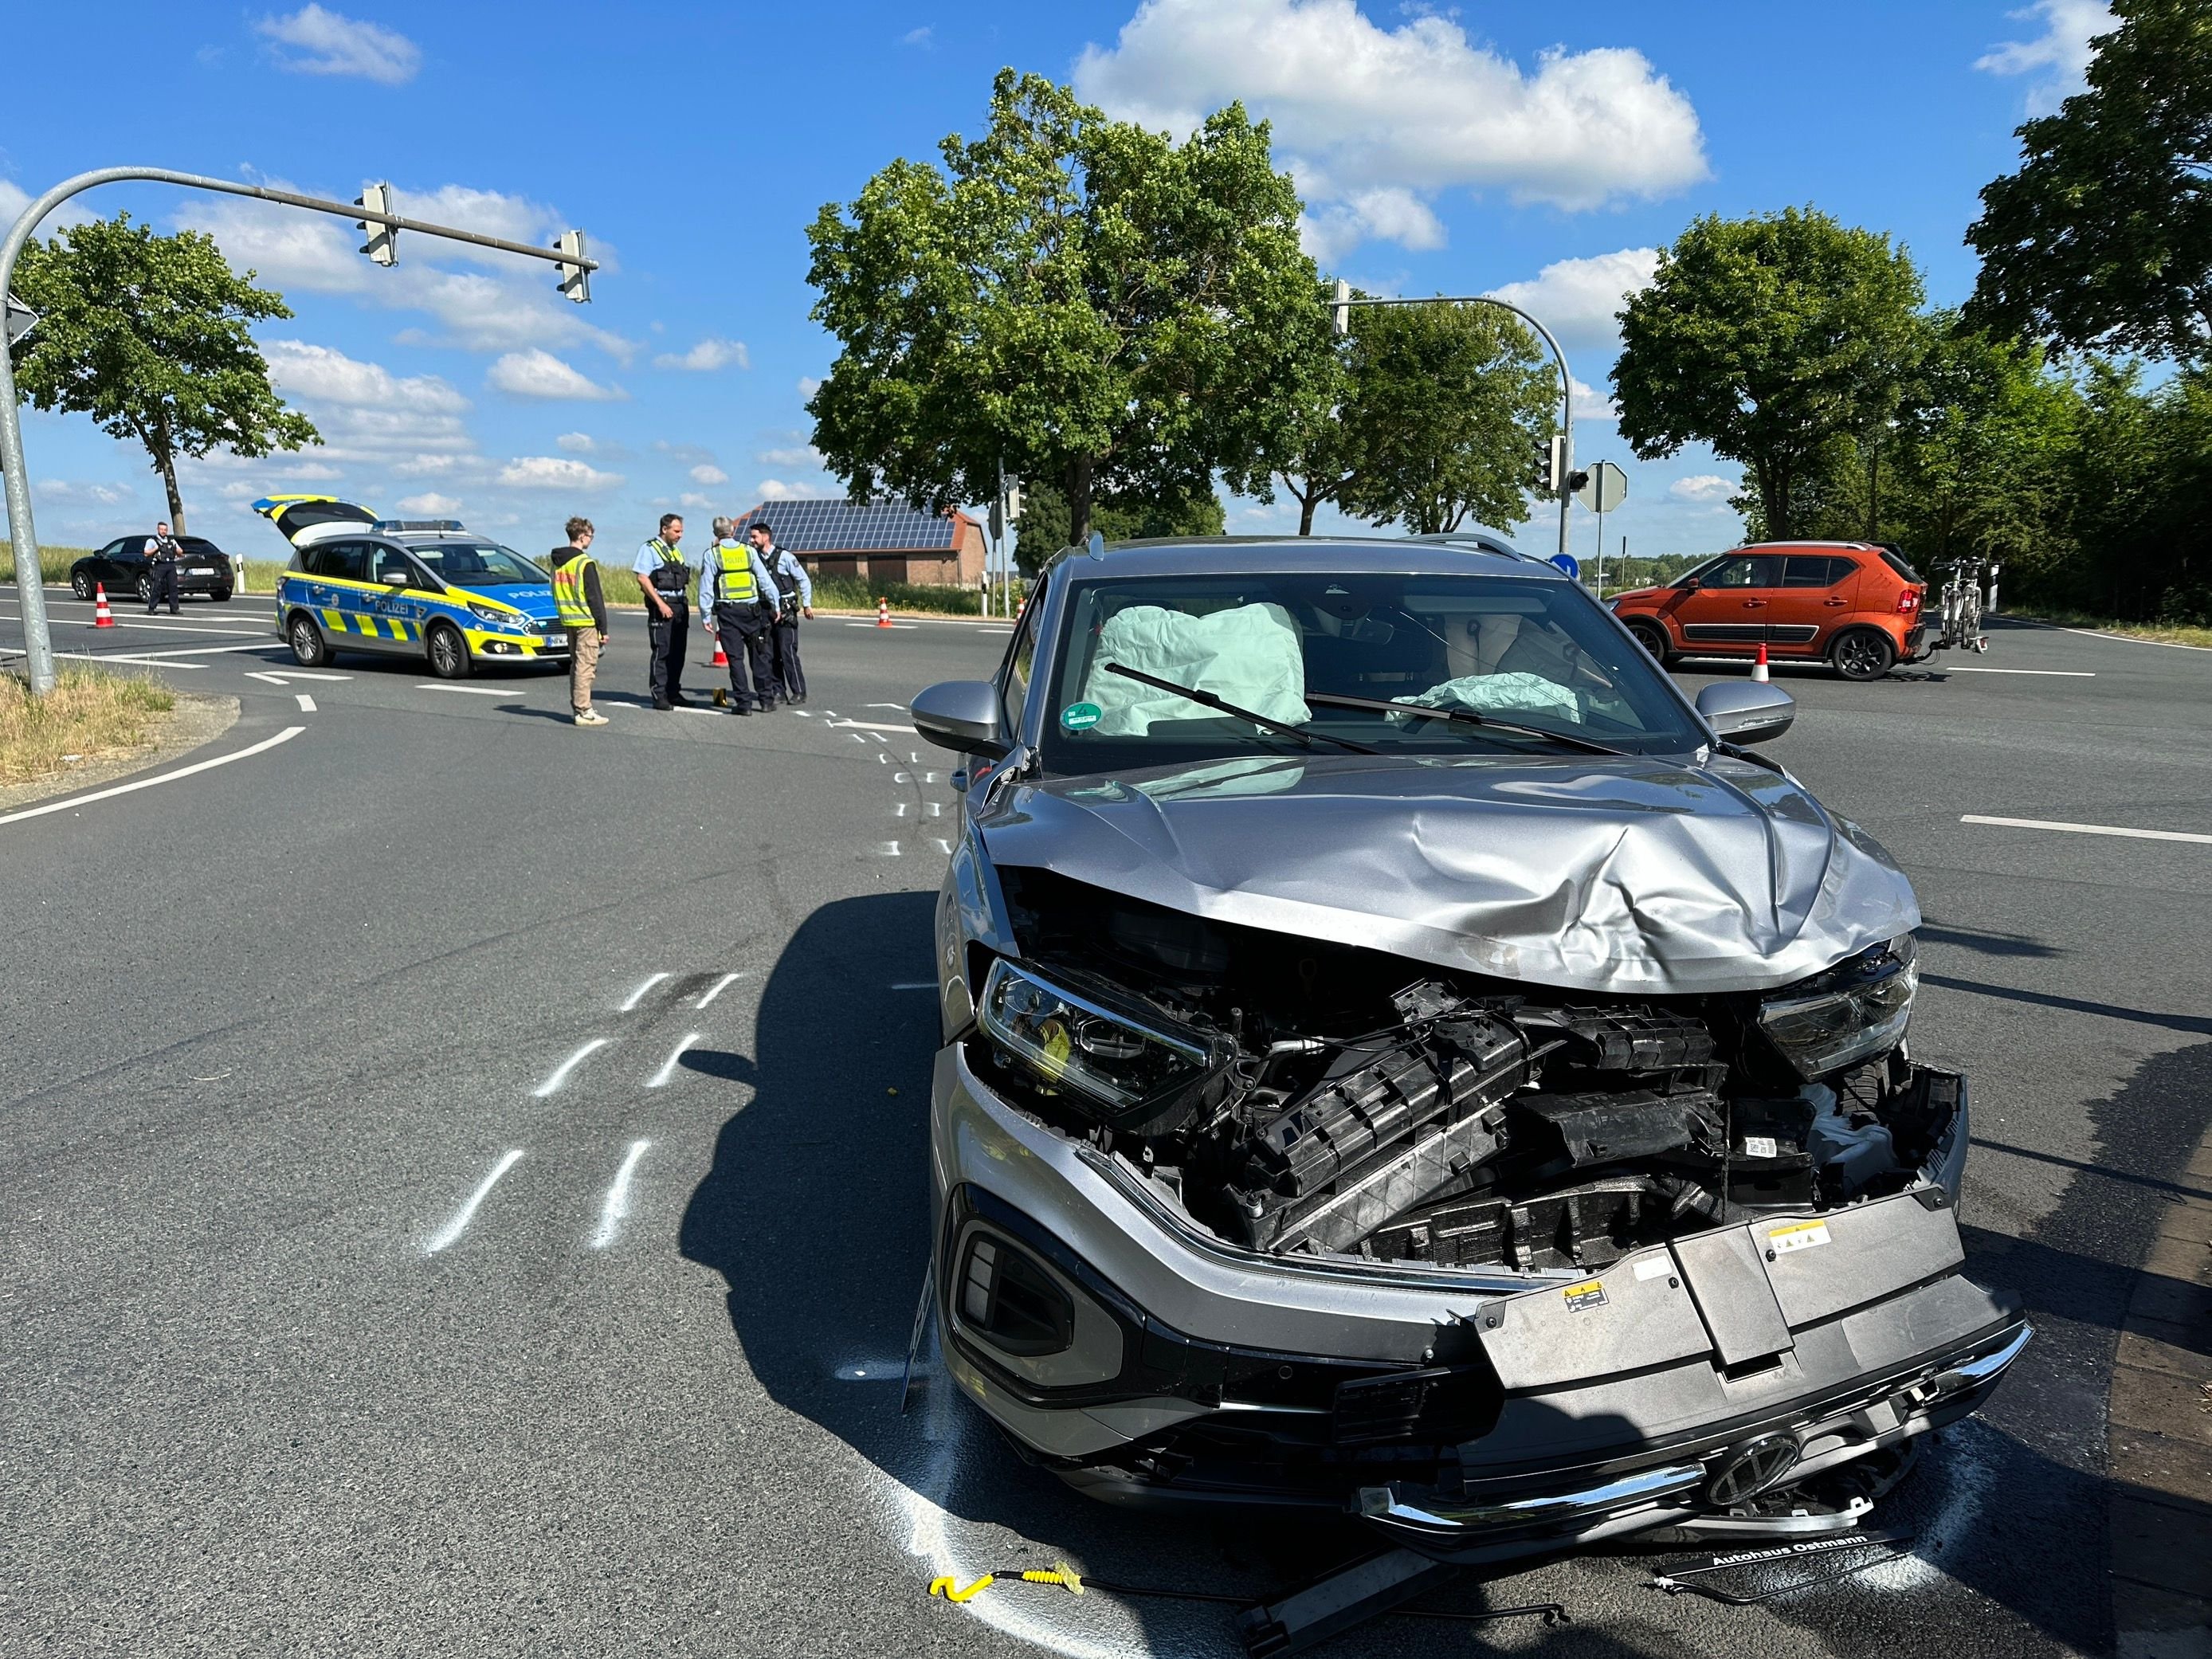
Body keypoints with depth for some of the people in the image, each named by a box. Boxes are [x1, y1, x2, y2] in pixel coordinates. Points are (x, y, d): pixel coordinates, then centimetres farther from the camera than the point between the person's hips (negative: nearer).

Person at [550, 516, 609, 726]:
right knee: (585, 665, -6)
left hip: (568, 620, 8)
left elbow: (556, 593, 18)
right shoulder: (584, 562, -14)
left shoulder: (557, 561, 12)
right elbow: (594, 597, -14)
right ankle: (584, 711, -7)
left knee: (576, 664, 16)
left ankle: (577, 706, 20)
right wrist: (603, 628, -11)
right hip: (586, 621, -8)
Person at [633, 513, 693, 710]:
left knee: (678, 652, 9)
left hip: (679, 605, 7)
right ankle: (659, 696, -4)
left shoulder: (676, 551, 19)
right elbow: (642, 578, -13)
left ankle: (673, 692, 16)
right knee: (662, 652, -7)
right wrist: (660, 604, -18)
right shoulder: (650, 549, -4)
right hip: (661, 606, -7)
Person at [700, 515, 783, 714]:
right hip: (751, 609, 2)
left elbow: (706, 589, -3)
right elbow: (766, 581, 3)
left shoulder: (712, 555, -2)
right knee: (759, 656, 10)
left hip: (727, 612, -1)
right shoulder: (749, 551, 3)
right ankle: (766, 699, 11)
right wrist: (775, 606, 11)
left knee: (735, 658, 2)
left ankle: (743, 702, 1)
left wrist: (706, 616, 2)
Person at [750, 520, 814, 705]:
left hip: (786, 612, -6)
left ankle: (799, 692, -3)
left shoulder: (785, 557, -8)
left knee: (788, 652, -9)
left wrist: (807, 605, -1)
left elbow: (804, 580, -1)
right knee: (770, 654, 5)